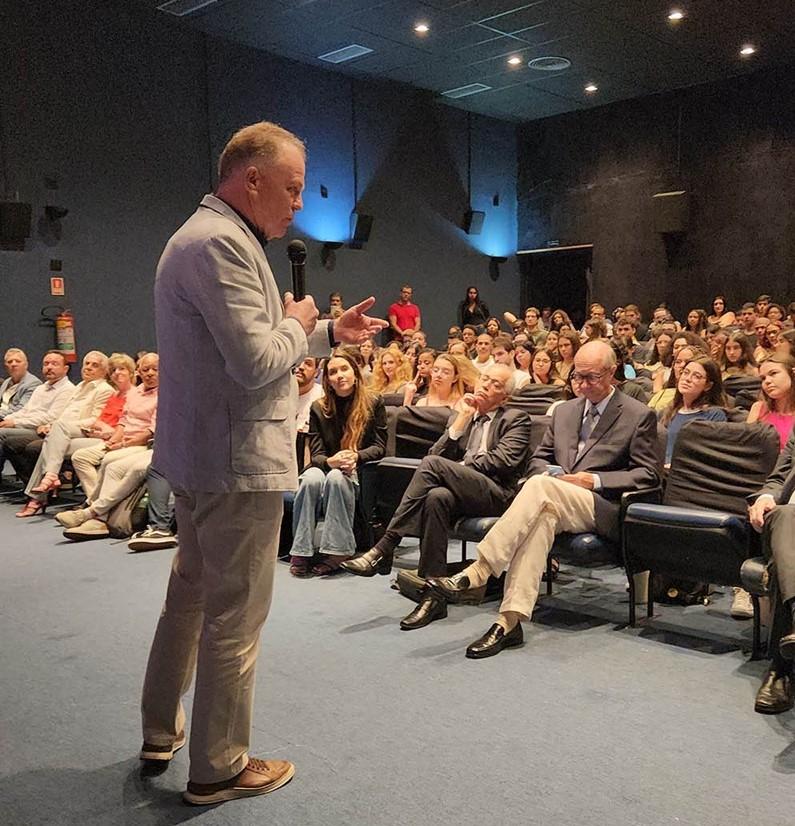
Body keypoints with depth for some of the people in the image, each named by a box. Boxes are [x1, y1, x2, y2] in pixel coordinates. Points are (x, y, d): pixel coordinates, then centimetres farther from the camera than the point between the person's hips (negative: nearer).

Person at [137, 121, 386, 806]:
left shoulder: (207, 237, 17)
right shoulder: (220, 244, -18)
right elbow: (258, 361, -25)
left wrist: (331, 332, 14)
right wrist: (299, 321, -6)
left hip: (198, 454, 11)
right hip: (237, 461, -11)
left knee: (190, 592, 21)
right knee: (234, 615, 2)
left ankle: (161, 730, 38)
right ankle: (218, 769, 18)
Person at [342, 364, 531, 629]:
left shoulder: (516, 419, 13)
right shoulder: (460, 418, 27)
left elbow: (503, 461, -4)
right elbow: (438, 453, 11)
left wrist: (458, 468, -4)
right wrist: (463, 417, 6)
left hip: (495, 495, -4)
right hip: (460, 492, 4)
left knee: (433, 464, -28)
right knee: (437, 496, -35)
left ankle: (383, 550, -27)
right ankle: (434, 596, -31)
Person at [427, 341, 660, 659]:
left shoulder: (640, 416, 4)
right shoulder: (564, 411, 21)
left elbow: (648, 475, 1)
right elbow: (539, 458, 25)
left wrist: (595, 480, -11)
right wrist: (549, 473, -1)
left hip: (604, 510, -4)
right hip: (555, 502, 4)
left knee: (541, 487, -33)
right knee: (543, 516, -35)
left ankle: (474, 573, -40)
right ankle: (510, 620, -43)